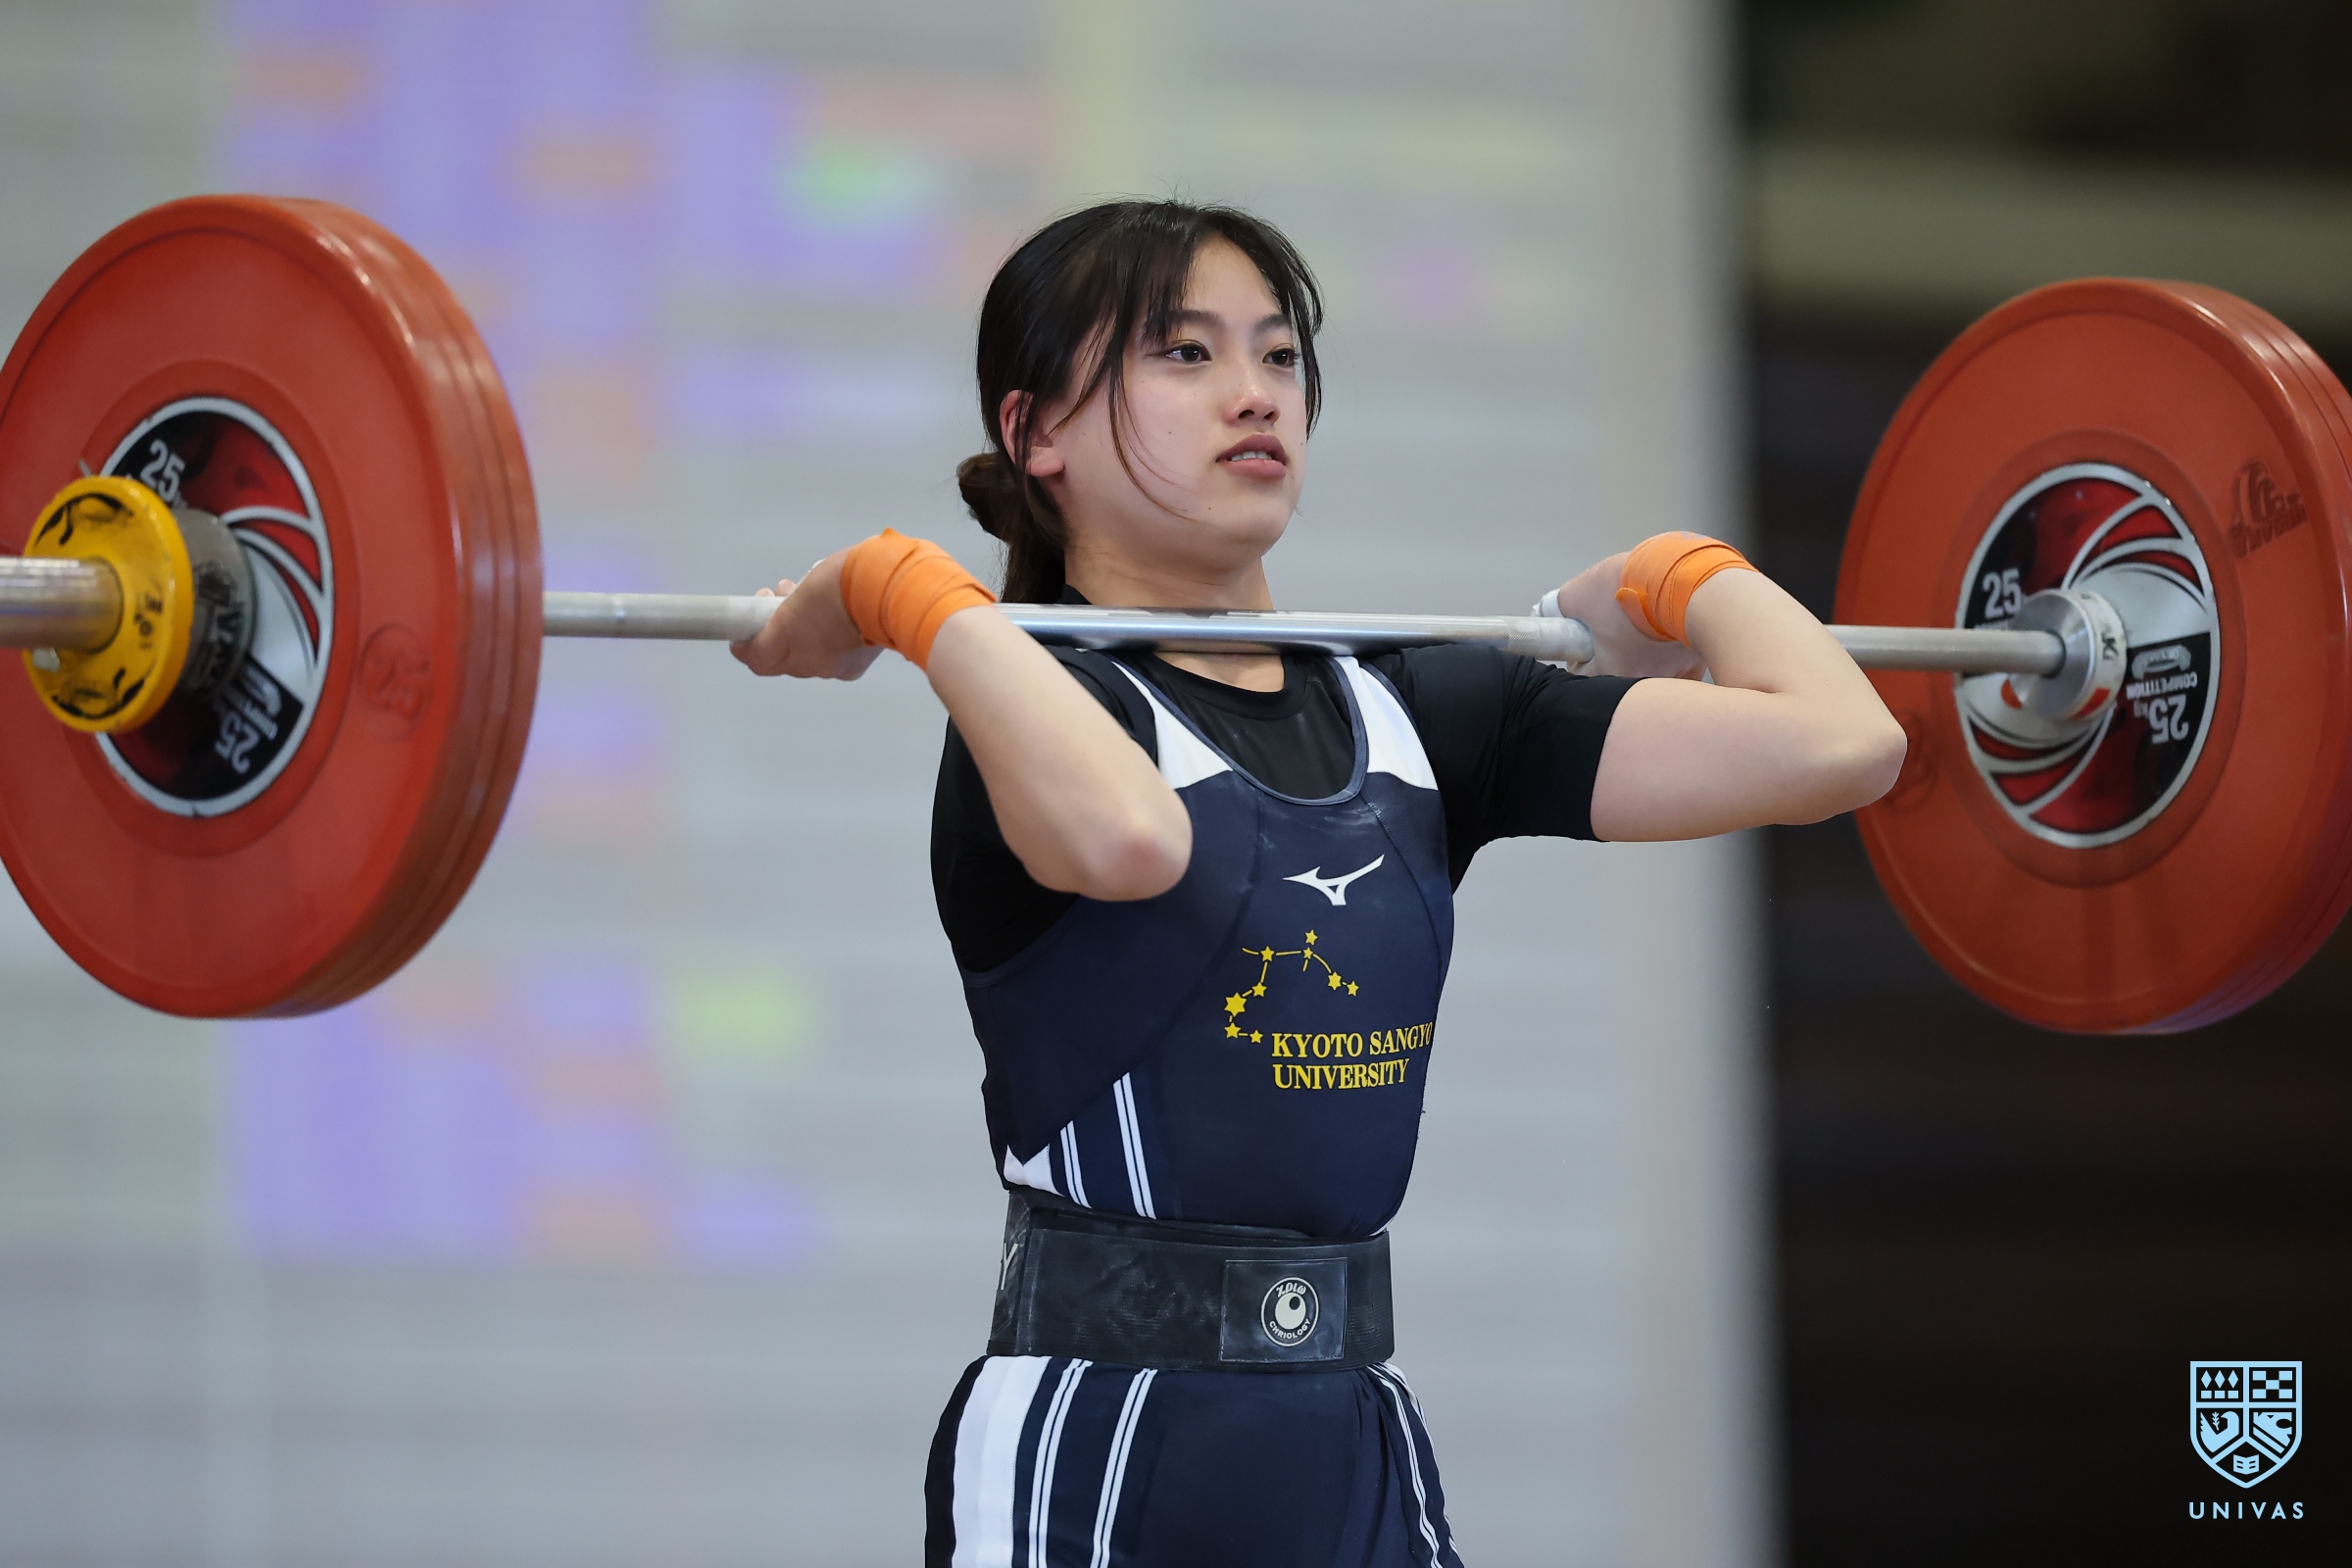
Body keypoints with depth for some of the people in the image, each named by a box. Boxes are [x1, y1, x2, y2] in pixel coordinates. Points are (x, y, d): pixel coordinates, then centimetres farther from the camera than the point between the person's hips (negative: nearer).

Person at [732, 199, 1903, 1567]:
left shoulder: (1410, 716, 10)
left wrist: (1686, 581, 16)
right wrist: (898, 596, -20)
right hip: (1094, 1448, -6)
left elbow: (1837, 741, -1)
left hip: (1361, 1453, 6)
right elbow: (1125, 833, -34)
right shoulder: (1041, 705, -6)